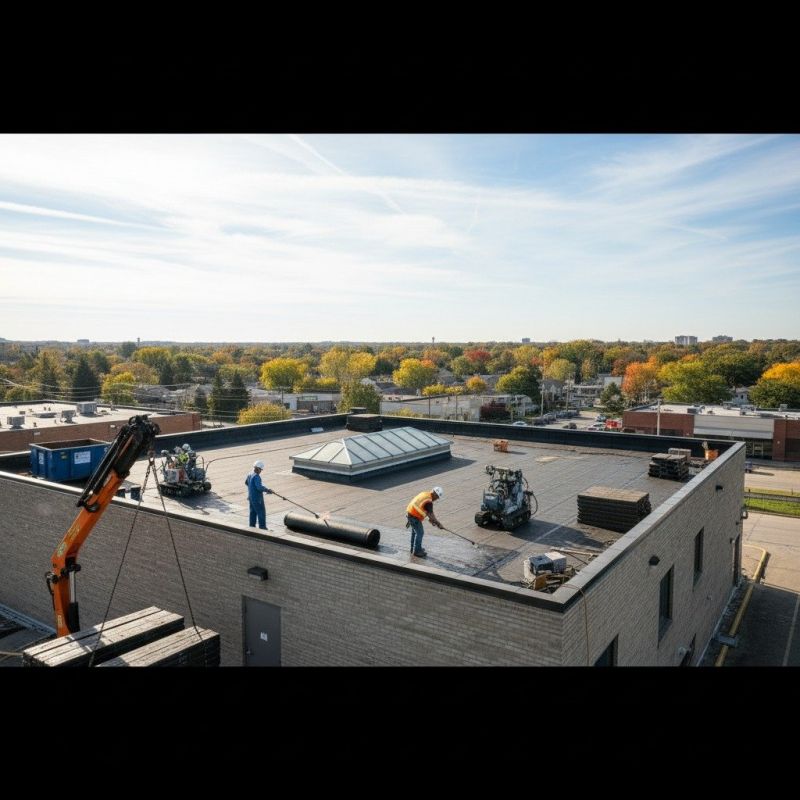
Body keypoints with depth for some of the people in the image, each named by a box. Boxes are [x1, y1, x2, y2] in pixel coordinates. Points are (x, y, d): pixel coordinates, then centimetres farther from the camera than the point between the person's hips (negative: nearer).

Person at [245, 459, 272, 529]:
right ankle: (262, 528, 2)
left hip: (251, 497, 9)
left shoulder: (250, 475, 5)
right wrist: (267, 490, -22)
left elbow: (246, 482, 24)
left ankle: (252, 526, 23)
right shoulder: (256, 476, -23)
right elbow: (259, 487, -32)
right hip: (257, 498, -9)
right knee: (261, 513, -1)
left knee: (253, 512, 17)